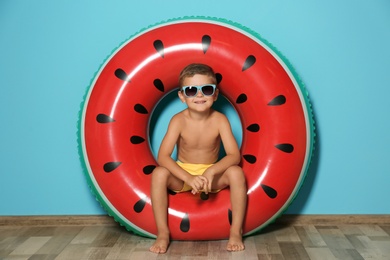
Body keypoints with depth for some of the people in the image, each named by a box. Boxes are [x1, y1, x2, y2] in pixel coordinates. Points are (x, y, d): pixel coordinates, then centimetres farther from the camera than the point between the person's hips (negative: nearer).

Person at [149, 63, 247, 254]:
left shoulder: (219, 120, -17)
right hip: (182, 175, 0)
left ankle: (236, 231, -16)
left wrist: (211, 171, -40)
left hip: (212, 175, 0)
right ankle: (163, 233, -18)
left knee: (236, 172, -29)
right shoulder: (178, 120, -18)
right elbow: (163, 156, -25)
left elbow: (234, 155, -22)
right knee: (159, 173, -29)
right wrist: (188, 177, -38)